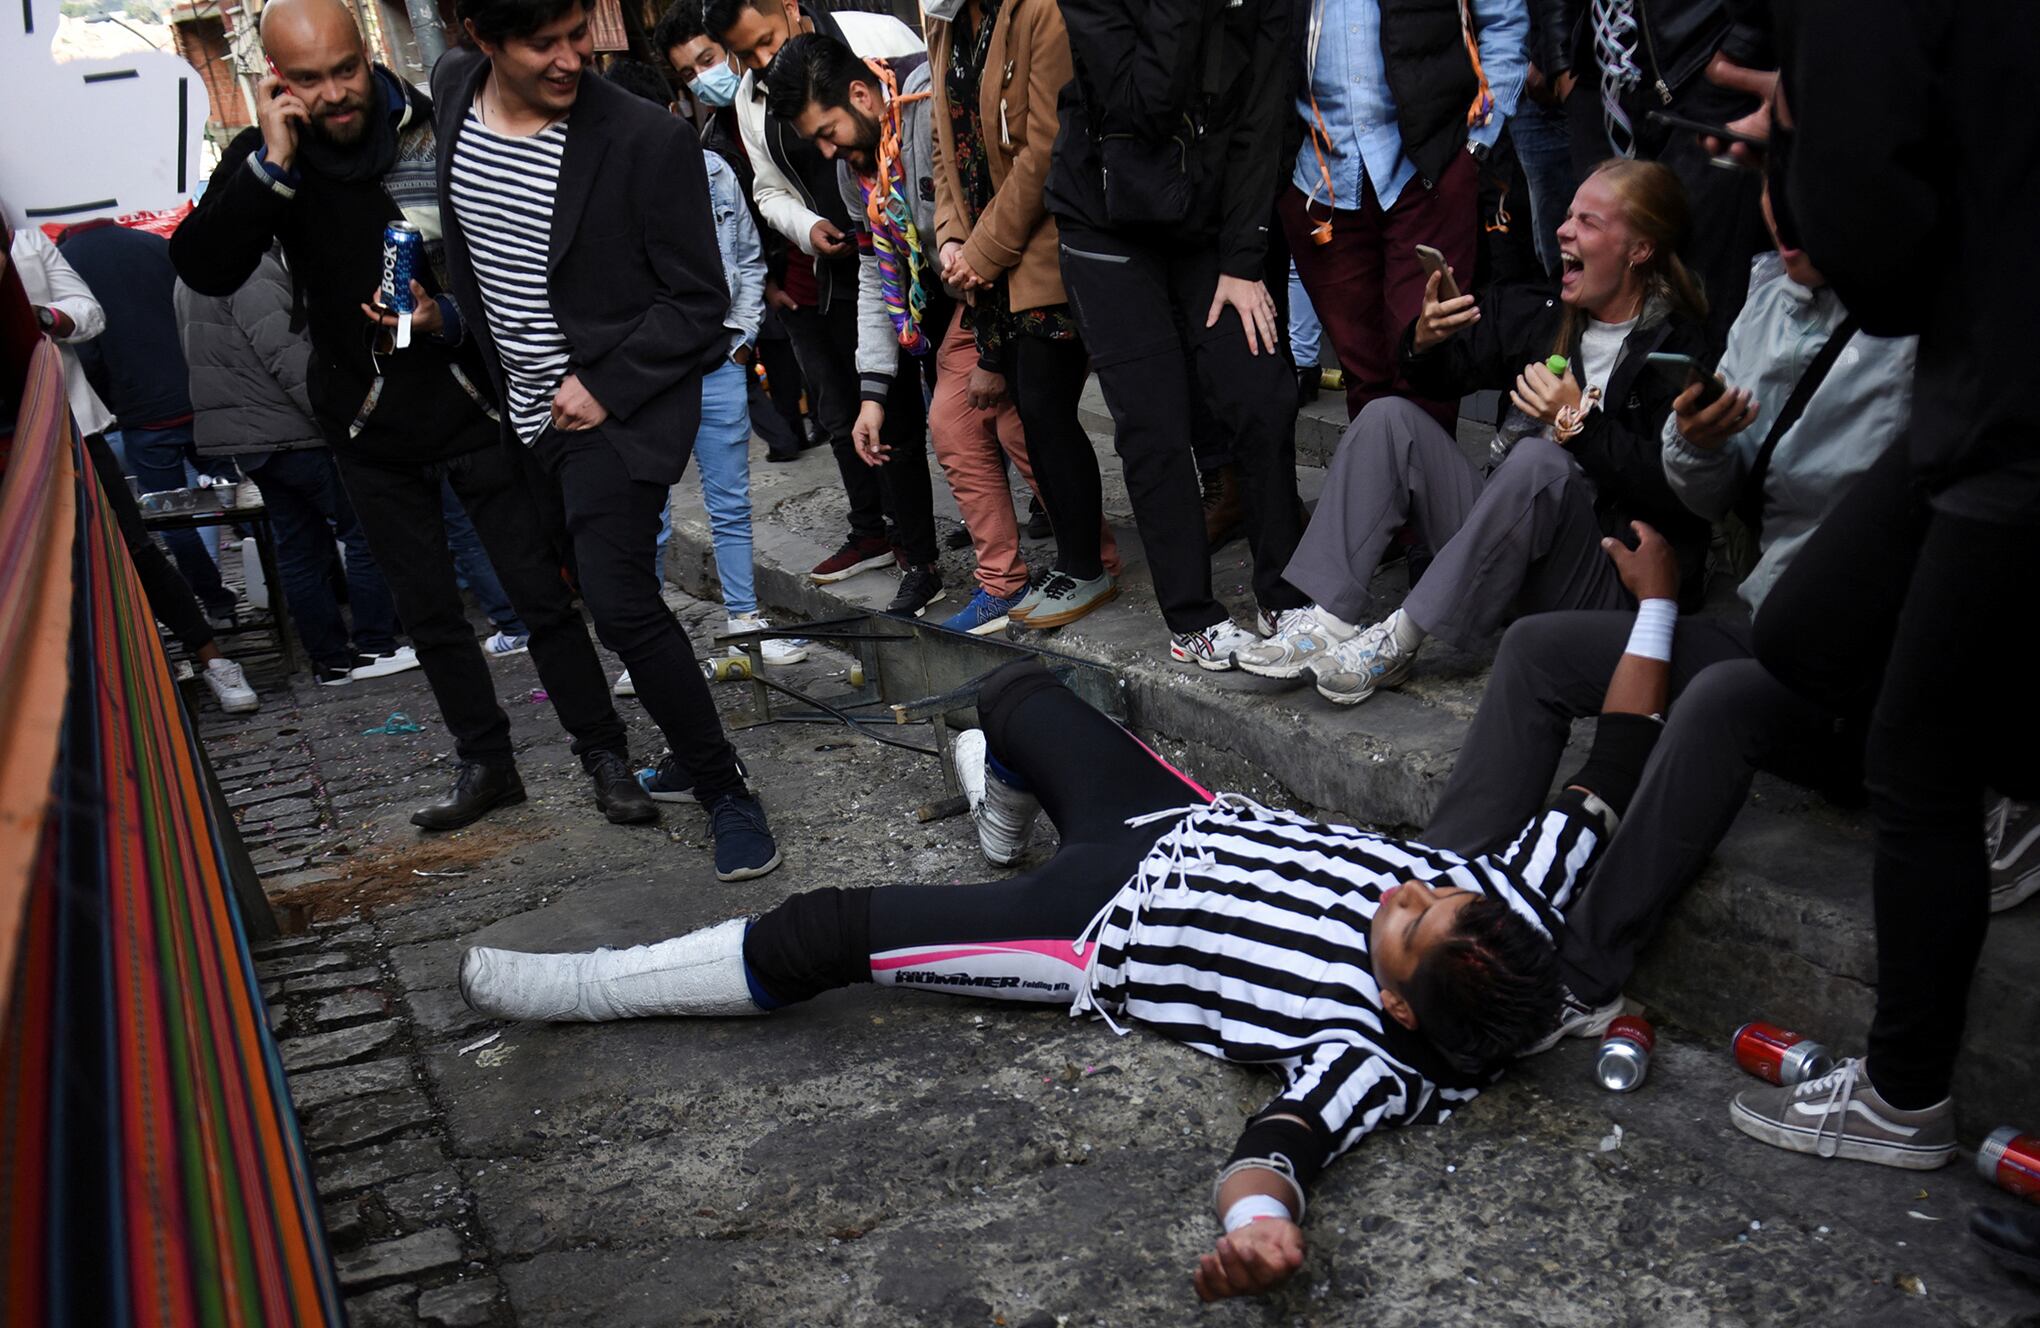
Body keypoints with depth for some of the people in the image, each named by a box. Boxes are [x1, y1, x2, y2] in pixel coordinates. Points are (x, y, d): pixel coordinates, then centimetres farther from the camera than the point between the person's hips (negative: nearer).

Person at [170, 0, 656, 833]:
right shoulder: (264, 156, -3)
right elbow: (204, 271, -17)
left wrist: (454, 318, -11)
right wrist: (273, 164, -25)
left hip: (474, 405, -3)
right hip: (370, 427, 3)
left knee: (541, 591, -2)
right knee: (428, 611, 12)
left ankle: (605, 757, 10)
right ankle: (486, 763, 27)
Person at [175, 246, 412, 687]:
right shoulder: (253, 270, -15)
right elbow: (287, 357, -23)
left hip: (242, 436, 10)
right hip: (288, 432, -10)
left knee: (299, 544, 12)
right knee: (366, 532, -2)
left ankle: (330, 660, 14)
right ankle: (373, 648, 0)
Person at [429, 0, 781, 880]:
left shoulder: (647, 139, -19)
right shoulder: (451, 94, 0)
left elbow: (697, 303, -14)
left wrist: (605, 389, -19)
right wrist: (443, 304, 14)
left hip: (618, 405, -6)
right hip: (524, 410, 6)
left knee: (620, 604, -16)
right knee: (597, 591, 16)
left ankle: (727, 795, -2)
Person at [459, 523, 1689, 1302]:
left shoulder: (1372, 1056, -35)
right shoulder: (1511, 904, -20)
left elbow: (1291, 1135, -50)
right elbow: (1604, 782, -10)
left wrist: (1261, 1223, -73)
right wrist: (1655, 603, -8)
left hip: (1109, 923, -7)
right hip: (1195, 819, 8)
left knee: (823, 931, -8)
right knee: (1017, 688, 25)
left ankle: (579, 988, 13)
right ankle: (1007, 803, 61)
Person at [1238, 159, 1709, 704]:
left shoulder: (1679, 348, -10)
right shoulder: (1541, 313, 8)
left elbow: (1677, 491, -21)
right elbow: (1444, 378, 16)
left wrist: (1579, 422, -22)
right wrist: (1426, 340, -7)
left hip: (1605, 582, -6)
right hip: (1507, 535, 7)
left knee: (1538, 460, -34)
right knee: (1390, 416, -4)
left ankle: (1400, 638, -27)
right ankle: (1328, 620, -18)